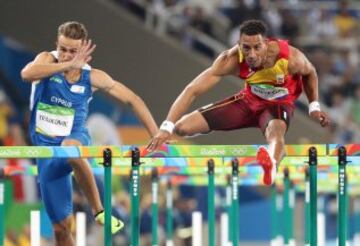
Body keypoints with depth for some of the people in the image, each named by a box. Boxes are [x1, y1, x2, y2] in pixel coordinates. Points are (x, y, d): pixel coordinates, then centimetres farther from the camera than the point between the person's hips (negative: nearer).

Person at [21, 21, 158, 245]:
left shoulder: (93, 78, -4)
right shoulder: (48, 60, -7)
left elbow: (133, 99, 5)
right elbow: (27, 74, -30)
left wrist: (157, 137, 0)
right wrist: (69, 65, -32)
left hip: (76, 140, -1)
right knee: (61, 225, -1)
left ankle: (99, 210, -29)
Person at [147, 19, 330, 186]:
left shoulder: (290, 58, -31)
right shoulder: (231, 60, -31)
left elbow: (309, 73, -4)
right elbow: (193, 90, -32)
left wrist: (314, 107, -3)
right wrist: (166, 128, -40)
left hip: (279, 104, -3)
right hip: (249, 100, 3)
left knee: (275, 133, -44)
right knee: (182, 128, -9)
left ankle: (271, 166, -76)